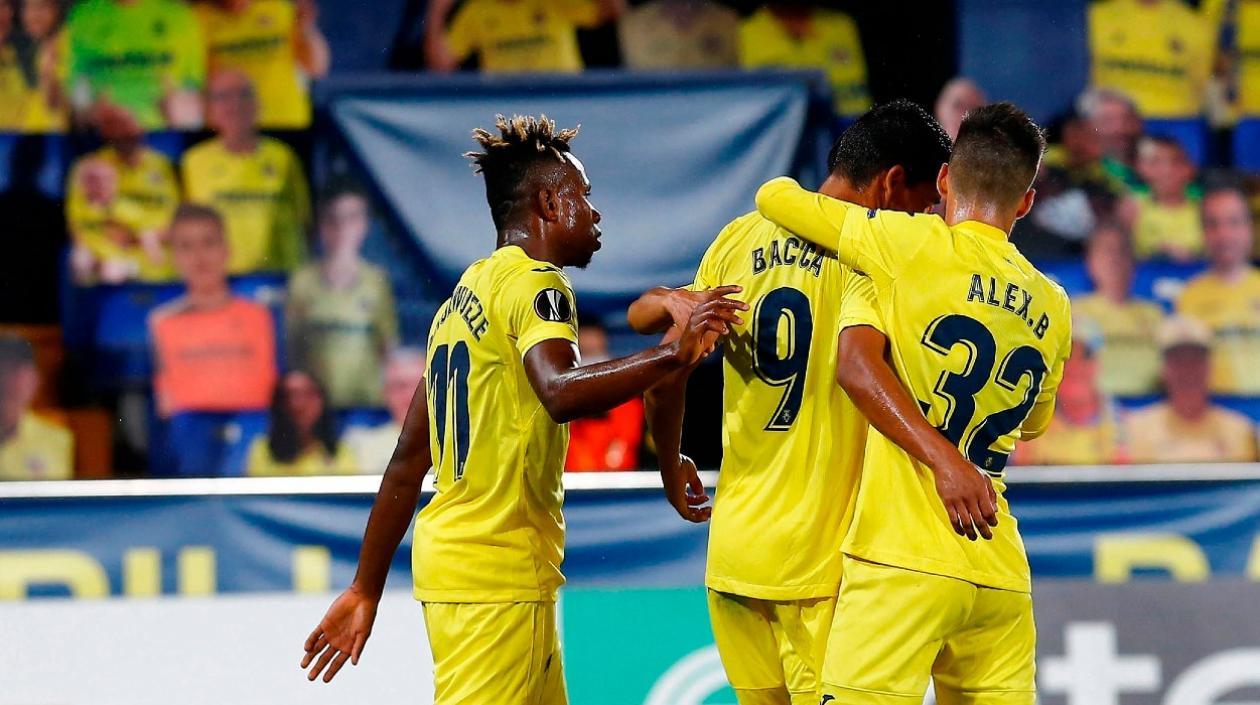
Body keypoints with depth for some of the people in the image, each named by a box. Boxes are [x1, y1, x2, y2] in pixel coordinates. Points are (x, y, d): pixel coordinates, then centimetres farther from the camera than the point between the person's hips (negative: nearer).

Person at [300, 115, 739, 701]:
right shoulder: (534, 281, -8)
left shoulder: (463, 295, 18)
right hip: (498, 570, -10)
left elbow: (408, 461, 19)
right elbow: (561, 393, -30)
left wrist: (366, 589, 21)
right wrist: (672, 355, -35)